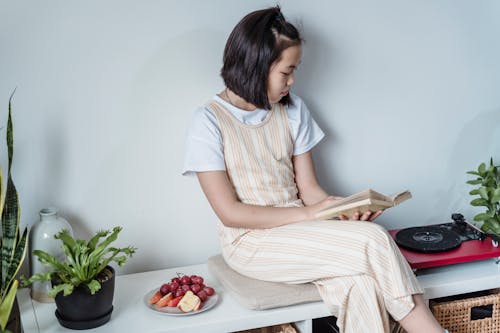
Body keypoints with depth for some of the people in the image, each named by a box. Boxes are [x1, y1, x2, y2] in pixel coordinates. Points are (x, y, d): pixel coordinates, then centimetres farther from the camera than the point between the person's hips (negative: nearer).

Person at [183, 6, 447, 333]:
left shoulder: (292, 110, 7)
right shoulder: (209, 122, -9)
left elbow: (309, 188, 6)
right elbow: (230, 212, -13)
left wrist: (343, 212, -15)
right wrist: (307, 213, -17)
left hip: (297, 229, 5)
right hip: (251, 241, -5)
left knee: (358, 284, -28)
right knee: (373, 240, -23)